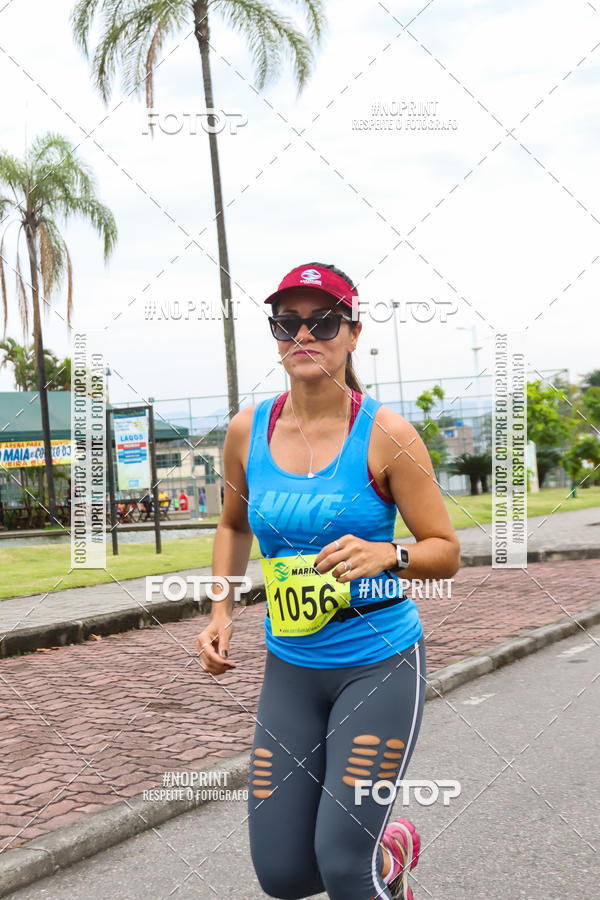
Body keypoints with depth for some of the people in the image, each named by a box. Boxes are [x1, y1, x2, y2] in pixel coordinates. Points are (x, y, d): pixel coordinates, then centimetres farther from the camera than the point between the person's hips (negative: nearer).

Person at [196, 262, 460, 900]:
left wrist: (386, 554, -28)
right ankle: (393, 848, 38)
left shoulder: (385, 434, -13)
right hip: (290, 667, 4)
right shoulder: (249, 429, -1)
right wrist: (220, 611, 5)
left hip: (379, 662, -4)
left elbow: (446, 552, -8)